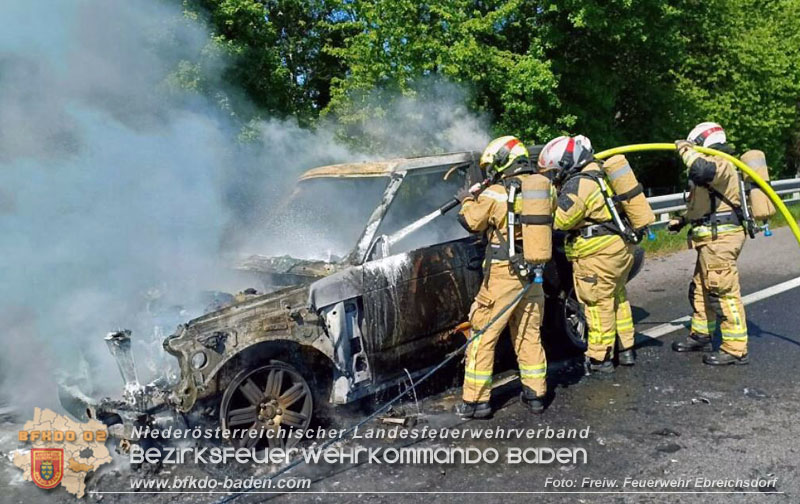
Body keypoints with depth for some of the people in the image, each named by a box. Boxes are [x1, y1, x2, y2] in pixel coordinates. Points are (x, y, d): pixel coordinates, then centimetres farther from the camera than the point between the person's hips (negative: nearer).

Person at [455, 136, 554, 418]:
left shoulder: (495, 193, -12)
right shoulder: (546, 187, 3)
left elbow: (471, 221, -2)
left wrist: (467, 201, 19)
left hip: (503, 275, -6)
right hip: (533, 275, 6)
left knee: (483, 337, 3)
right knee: (529, 335, 17)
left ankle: (476, 401, 7)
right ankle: (535, 395, 25)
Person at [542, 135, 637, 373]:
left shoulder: (578, 184, -19)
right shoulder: (599, 174, 12)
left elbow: (560, 220, -18)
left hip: (599, 255, -10)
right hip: (621, 247, 10)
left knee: (598, 304, 0)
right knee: (617, 298, 20)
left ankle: (599, 358, 10)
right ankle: (625, 349, 31)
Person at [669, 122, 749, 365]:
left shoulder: (720, 163, -11)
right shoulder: (713, 165, 24)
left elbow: (702, 171, -36)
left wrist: (686, 150, -19)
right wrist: (682, 220, 23)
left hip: (720, 238, -11)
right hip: (712, 238, 11)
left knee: (724, 292, -10)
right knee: (700, 288, 19)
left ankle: (736, 349, -5)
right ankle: (701, 335, 33)